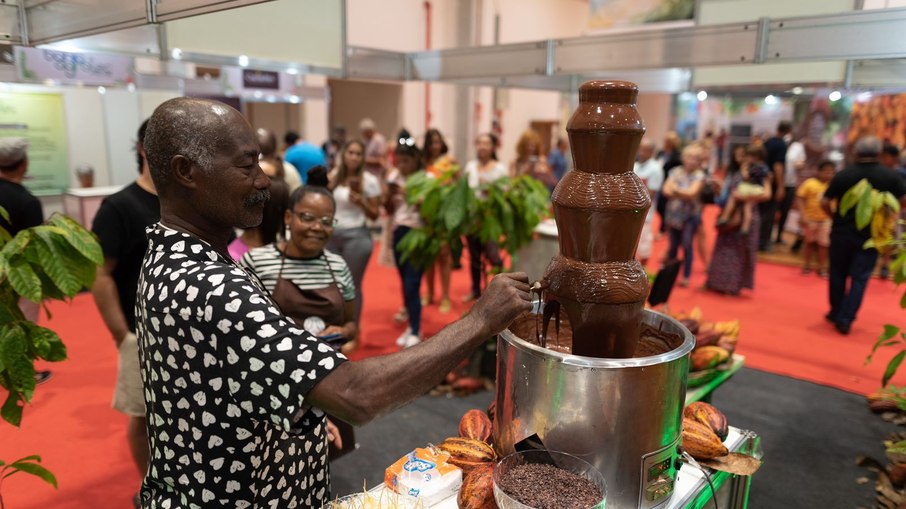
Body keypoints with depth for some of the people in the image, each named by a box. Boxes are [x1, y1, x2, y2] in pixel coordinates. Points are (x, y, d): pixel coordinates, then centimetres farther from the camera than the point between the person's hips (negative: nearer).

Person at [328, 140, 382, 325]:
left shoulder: (370, 181, -6)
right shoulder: (334, 175, 5)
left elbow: (375, 214, -5)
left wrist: (361, 202, -21)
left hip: (355, 237, -4)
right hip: (331, 235, 4)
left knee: (352, 285, 1)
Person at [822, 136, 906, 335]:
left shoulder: (843, 175, -7)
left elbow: (824, 203, -6)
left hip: (842, 233, 0)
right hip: (871, 235, 0)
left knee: (838, 274, 14)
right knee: (859, 278, 4)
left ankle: (836, 313, 25)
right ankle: (846, 319, -2)